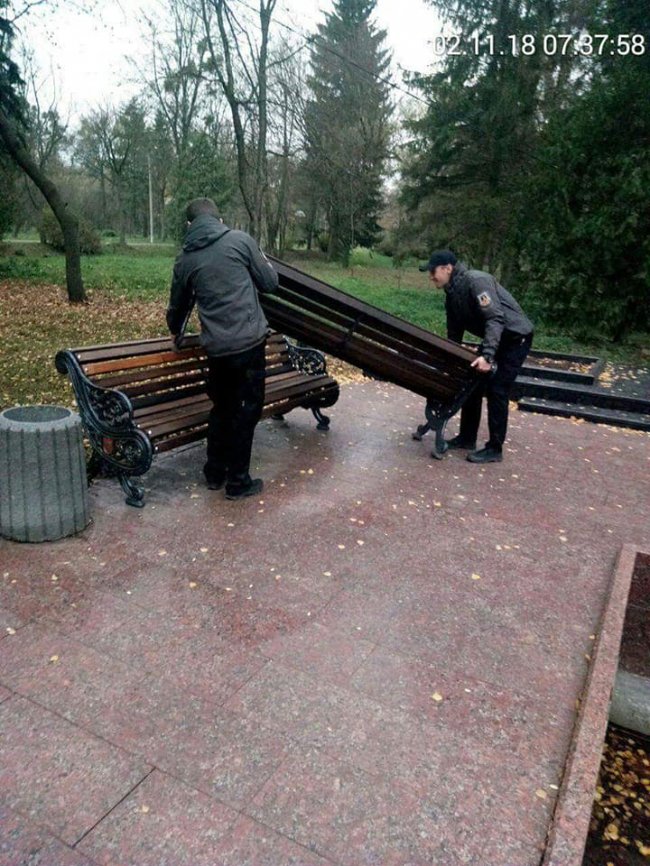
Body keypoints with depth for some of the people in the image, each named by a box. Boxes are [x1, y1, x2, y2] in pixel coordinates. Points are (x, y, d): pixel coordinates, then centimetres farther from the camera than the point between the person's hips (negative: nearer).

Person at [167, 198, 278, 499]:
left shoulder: (185, 259, 10)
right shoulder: (240, 240, -1)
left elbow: (177, 305, 22)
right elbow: (270, 283, 2)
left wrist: (176, 332, 42)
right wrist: (262, 263, 23)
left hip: (216, 347, 4)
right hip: (249, 341, -4)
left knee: (221, 408, 20)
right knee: (246, 410, 5)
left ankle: (215, 473, 29)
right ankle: (238, 482, 12)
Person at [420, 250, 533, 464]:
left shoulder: (476, 281, -24)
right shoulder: (452, 295, 4)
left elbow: (495, 318, -33)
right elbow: (454, 334, 12)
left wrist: (487, 355, -42)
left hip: (515, 337, -9)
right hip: (493, 338, 9)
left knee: (496, 390, -10)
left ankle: (494, 449, -1)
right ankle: (467, 437, 20)